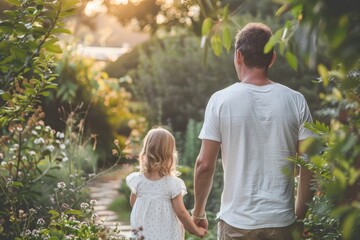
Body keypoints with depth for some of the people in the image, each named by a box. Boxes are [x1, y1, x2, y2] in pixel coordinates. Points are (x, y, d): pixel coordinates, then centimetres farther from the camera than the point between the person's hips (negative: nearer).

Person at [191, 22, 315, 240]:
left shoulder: (221, 100, -6)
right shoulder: (296, 101, -2)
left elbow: (205, 164, -6)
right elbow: (309, 165, 0)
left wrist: (198, 212, 8)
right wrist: (300, 215, 11)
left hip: (236, 222, -1)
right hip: (282, 222, 1)